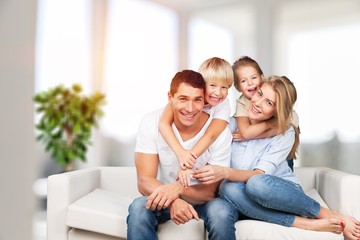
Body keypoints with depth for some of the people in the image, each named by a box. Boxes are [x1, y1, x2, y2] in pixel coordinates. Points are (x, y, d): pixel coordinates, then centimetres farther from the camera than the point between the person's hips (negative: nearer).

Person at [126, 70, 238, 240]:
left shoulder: (220, 131, -17)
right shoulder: (151, 123, -15)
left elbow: (212, 191, -15)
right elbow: (144, 181, -18)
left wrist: (178, 189, -36)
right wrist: (173, 200, -40)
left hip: (203, 201, 0)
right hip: (164, 198, 0)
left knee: (221, 211, -33)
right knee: (138, 208, -31)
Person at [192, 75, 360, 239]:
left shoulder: (285, 133, -10)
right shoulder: (234, 122, -2)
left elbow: (260, 176, -22)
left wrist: (225, 172, -39)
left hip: (284, 192, -2)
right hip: (254, 199, 3)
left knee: (257, 184, -38)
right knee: (228, 189, -33)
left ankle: (328, 215, -16)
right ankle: (307, 224, -25)